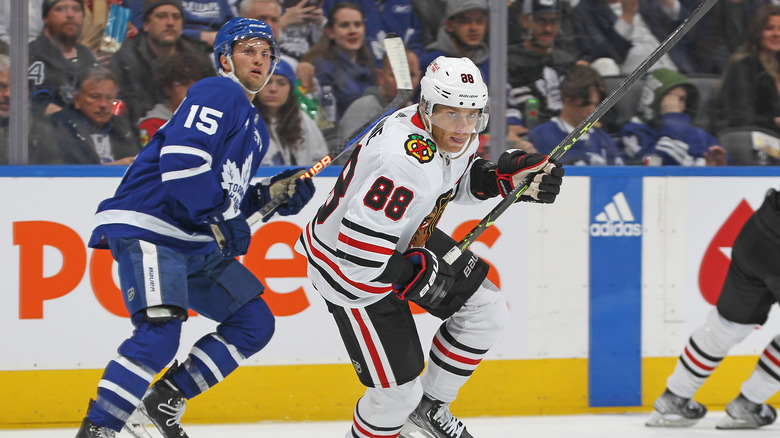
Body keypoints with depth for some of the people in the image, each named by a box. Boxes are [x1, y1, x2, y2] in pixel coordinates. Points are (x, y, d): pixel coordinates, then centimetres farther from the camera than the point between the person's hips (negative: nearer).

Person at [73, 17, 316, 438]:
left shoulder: (255, 128, 24)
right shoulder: (219, 95, -8)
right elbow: (181, 160, -22)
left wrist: (269, 194, 12)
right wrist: (220, 218, -20)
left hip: (196, 244, 10)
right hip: (146, 228, -10)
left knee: (255, 322, 10)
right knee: (161, 329, -27)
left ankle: (163, 401, 12)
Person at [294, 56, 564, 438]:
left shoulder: (453, 134, -10)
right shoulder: (406, 163, -38)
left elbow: (456, 182, 15)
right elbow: (356, 252, -38)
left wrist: (505, 178, -4)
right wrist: (416, 274, -23)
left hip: (408, 241, 9)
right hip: (352, 274, -9)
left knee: (487, 312, 11)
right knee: (399, 390, -6)